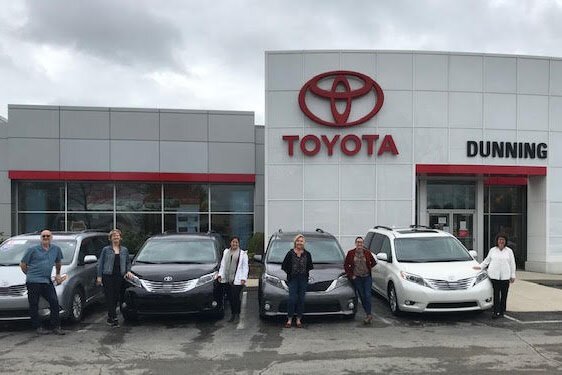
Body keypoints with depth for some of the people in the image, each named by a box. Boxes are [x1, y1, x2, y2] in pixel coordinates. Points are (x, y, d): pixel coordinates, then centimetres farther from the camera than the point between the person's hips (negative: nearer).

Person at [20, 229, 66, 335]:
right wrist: (30, 274, 10)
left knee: (55, 302, -4)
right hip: (33, 282, -3)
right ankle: (38, 327, 14)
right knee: (34, 305, 1)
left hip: (47, 281, 3)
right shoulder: (33, 250, -1)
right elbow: (22, 264, 6)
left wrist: (58, 274, 28)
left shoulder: (56, 249, 11)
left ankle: (56, 326, 3)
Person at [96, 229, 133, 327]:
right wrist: (99, 276, -3)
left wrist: (128, 271, 1)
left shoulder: (124, 250, 12)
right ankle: (114, 318, -9)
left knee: (116, 297, 6)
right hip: (108, 276, -3)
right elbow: (100, 263, 3)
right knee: (110, 297, -7)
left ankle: (110, 317, 19)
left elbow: (128, 262, 19)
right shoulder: (106, 249, 4)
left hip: (119, 277, 3)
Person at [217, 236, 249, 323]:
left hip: (237, 280, -4)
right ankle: (232, 314, 17)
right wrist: (220, 275, 7)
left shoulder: (243, 254, 6)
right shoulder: (226, 252, 18)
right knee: (230, 298, 5)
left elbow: (245, 267, 1)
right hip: (226, 280, 4)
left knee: (235, 297, -8)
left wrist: (243, 278, -9)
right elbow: (222, 265, 18)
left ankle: (237, 315, 6)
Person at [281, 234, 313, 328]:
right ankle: (289, 320, 2)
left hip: (303, 279, 2)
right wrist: (289, 273, -1)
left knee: (301, 299, 4)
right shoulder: (290, 253, -1)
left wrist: (307, 273, 1)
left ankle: (299, 320, 13)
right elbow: (284, 266, 3)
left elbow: (310, 266, 14)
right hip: (292, 279, -2)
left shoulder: (307, 254, 6)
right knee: (292, 299, -7)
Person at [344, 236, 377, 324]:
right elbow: (346, 265, 4)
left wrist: (368, 268, 7)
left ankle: (369, 314, -8)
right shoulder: (351, 253, -1)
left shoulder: (367, 253, 0)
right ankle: (369, 314, 15)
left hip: (367, 277, 0)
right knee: (362, 296, 4)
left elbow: (374, 262, 15)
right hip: (357, 278, 0)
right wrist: (351, 275, 0)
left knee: (367, 295, -9)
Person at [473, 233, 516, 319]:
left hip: (505, 276, 1)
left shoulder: (509, 251, 9)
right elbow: (487, 260, 16)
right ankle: (496, 312, -6)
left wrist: (513, 276, 5)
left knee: (504, 295, 3)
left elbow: (512, 264, 9)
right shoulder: (492, 250, 10)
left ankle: (501, 312, 13)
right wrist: (480, 267, 4)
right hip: (494, 276, -1)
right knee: (496, 294, -4)